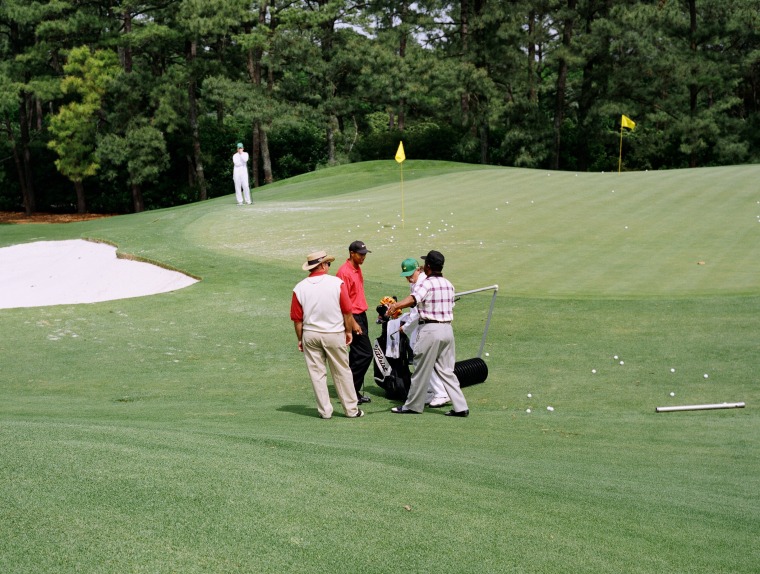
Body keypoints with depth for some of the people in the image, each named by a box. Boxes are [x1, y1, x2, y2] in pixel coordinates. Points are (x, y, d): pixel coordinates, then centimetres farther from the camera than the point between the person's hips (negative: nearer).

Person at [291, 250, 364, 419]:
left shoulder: (299, 288, -3)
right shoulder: (337, 283, -8)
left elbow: (297, 319, 0)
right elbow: (347, 311, -5)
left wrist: (300, 339, 11)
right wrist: (348, 331, 8)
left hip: (310, 335, 1)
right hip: (334, 334, -1)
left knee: (317, 374, 9)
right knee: (342, 372, 8)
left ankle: (325, 410, 12)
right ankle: (351, 409, 14)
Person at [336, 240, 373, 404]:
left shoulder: (357, 268, 12)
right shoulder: (345, 272, -17)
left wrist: (361, 319, 18)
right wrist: (353, 323, -21)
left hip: (361, 315, 9)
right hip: (353, 317, -9)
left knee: (357, 355, 11)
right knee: (365, 354, -10)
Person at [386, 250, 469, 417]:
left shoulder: (426, 284, -11)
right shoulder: (448, 284, 13)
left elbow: (413, 299, -31)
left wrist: (395, 305, -47)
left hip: (430, 329, -7)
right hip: (447, 329, 7)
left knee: (422, 370, 4)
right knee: (446, 370, 11)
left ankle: (413, 405, 14)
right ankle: (460, 407, 5)